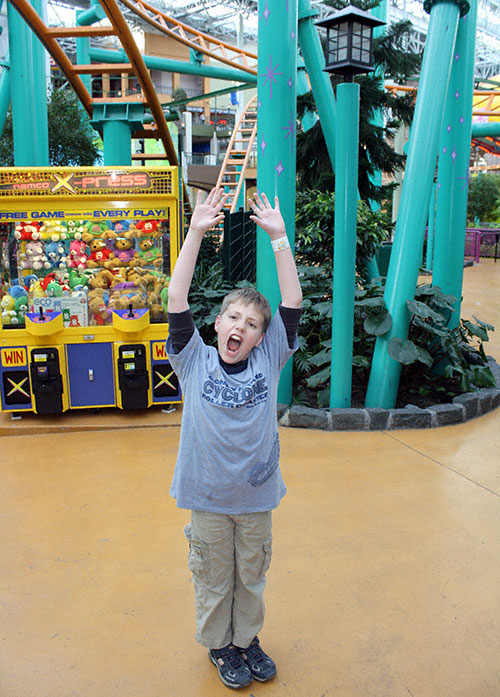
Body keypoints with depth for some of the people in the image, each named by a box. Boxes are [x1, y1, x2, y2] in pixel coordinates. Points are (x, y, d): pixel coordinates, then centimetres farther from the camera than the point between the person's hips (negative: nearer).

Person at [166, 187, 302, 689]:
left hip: (256, 496, 1)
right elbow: (177, 302, -19)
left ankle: (247, 638, 46)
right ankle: (219, 645, 43)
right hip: (207, 497, -1)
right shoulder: (194, 362, -10)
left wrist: (278, 237, -18)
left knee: (251, 577, 21)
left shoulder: (268, 362, -7)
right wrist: (196, 233, -25)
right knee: (213, 579, 18)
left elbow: (292, 303, -13)